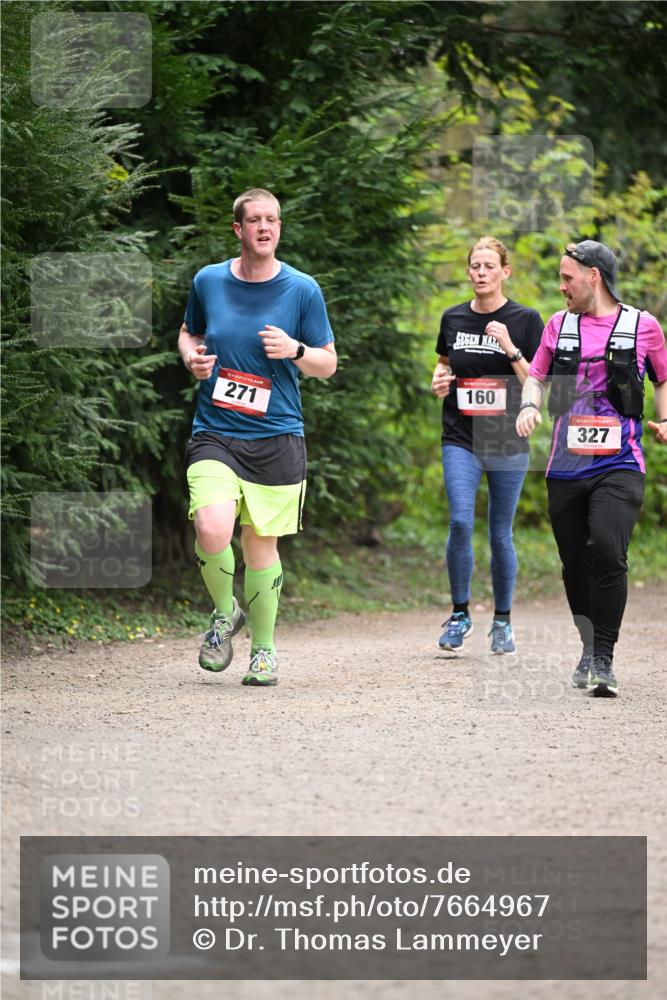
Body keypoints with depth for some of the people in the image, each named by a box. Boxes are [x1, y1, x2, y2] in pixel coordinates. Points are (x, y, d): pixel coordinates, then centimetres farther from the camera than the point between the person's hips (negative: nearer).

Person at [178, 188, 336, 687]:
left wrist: (294, 350, -15)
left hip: (277, 437, 0)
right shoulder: (208, 281, 5)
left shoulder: (302, 289, 0)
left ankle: (264, 647, 23)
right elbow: (189, 332, 23)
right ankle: (225, 613, 8)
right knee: (212, 530, -21)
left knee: (261, 544, 3)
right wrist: (192, 356, 1)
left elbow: (328, 364, 5)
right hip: (214, 434, 0)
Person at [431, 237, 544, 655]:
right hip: (461, 439, 1)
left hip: (508, 443, -1)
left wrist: (510, 350, -18)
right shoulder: (453, 318, 7)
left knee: (501, 534, 4)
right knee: (461, 522, -16)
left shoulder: (525, 320, -1)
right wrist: (439, 380, 2)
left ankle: (503, 621, 19)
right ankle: (460, 613, -2)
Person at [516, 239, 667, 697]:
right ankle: (589, 648, 27)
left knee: (607, 551, -22)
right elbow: (537, 375, 19)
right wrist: (529, 406, -2)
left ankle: (605, 659, -17)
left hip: (619, 466, -4)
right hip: (567, 467, 4)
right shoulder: (559, 324, 11)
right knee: (576, 565, 8)